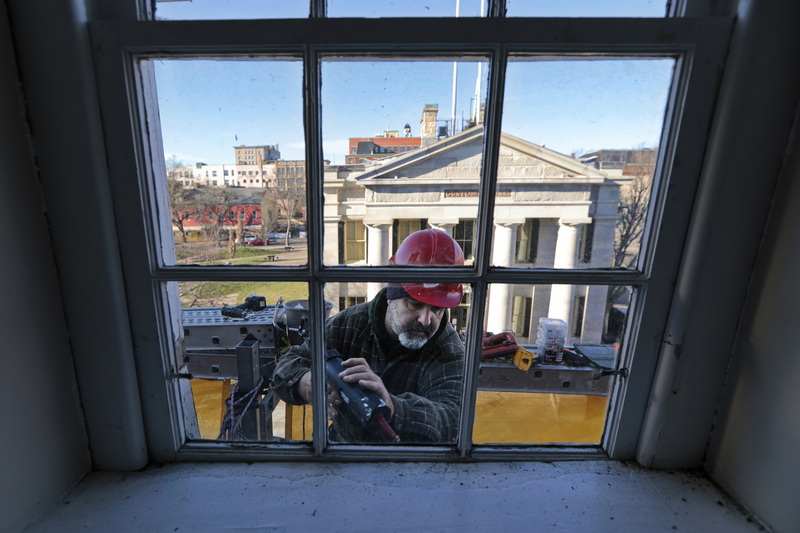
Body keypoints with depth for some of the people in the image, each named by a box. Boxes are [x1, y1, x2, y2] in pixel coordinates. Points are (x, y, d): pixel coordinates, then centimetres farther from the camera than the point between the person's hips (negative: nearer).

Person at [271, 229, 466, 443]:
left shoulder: (449, 352, -18)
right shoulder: (348, 324, -11)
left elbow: (451, 421, -30)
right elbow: (288, 364, -8)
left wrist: (391, 407, -50)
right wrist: (305, 383, -33)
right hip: (342, 440, 2)